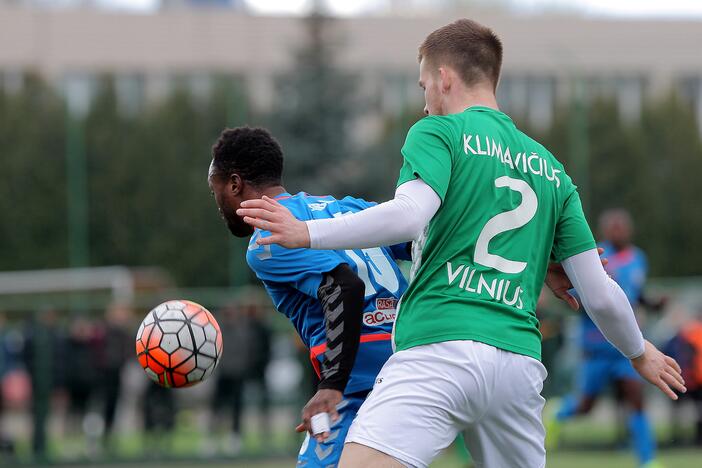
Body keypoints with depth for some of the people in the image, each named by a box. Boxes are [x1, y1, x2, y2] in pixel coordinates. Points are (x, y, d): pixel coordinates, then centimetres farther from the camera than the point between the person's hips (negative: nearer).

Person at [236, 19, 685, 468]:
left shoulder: (438, 132, 5)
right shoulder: (551, 169, 21)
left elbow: (409, 215, -15)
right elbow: (599, 293, 18)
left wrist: (307, 233, -13)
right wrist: (640, 352, 34)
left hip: (441, 350, -6)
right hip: (521, 358, 6)